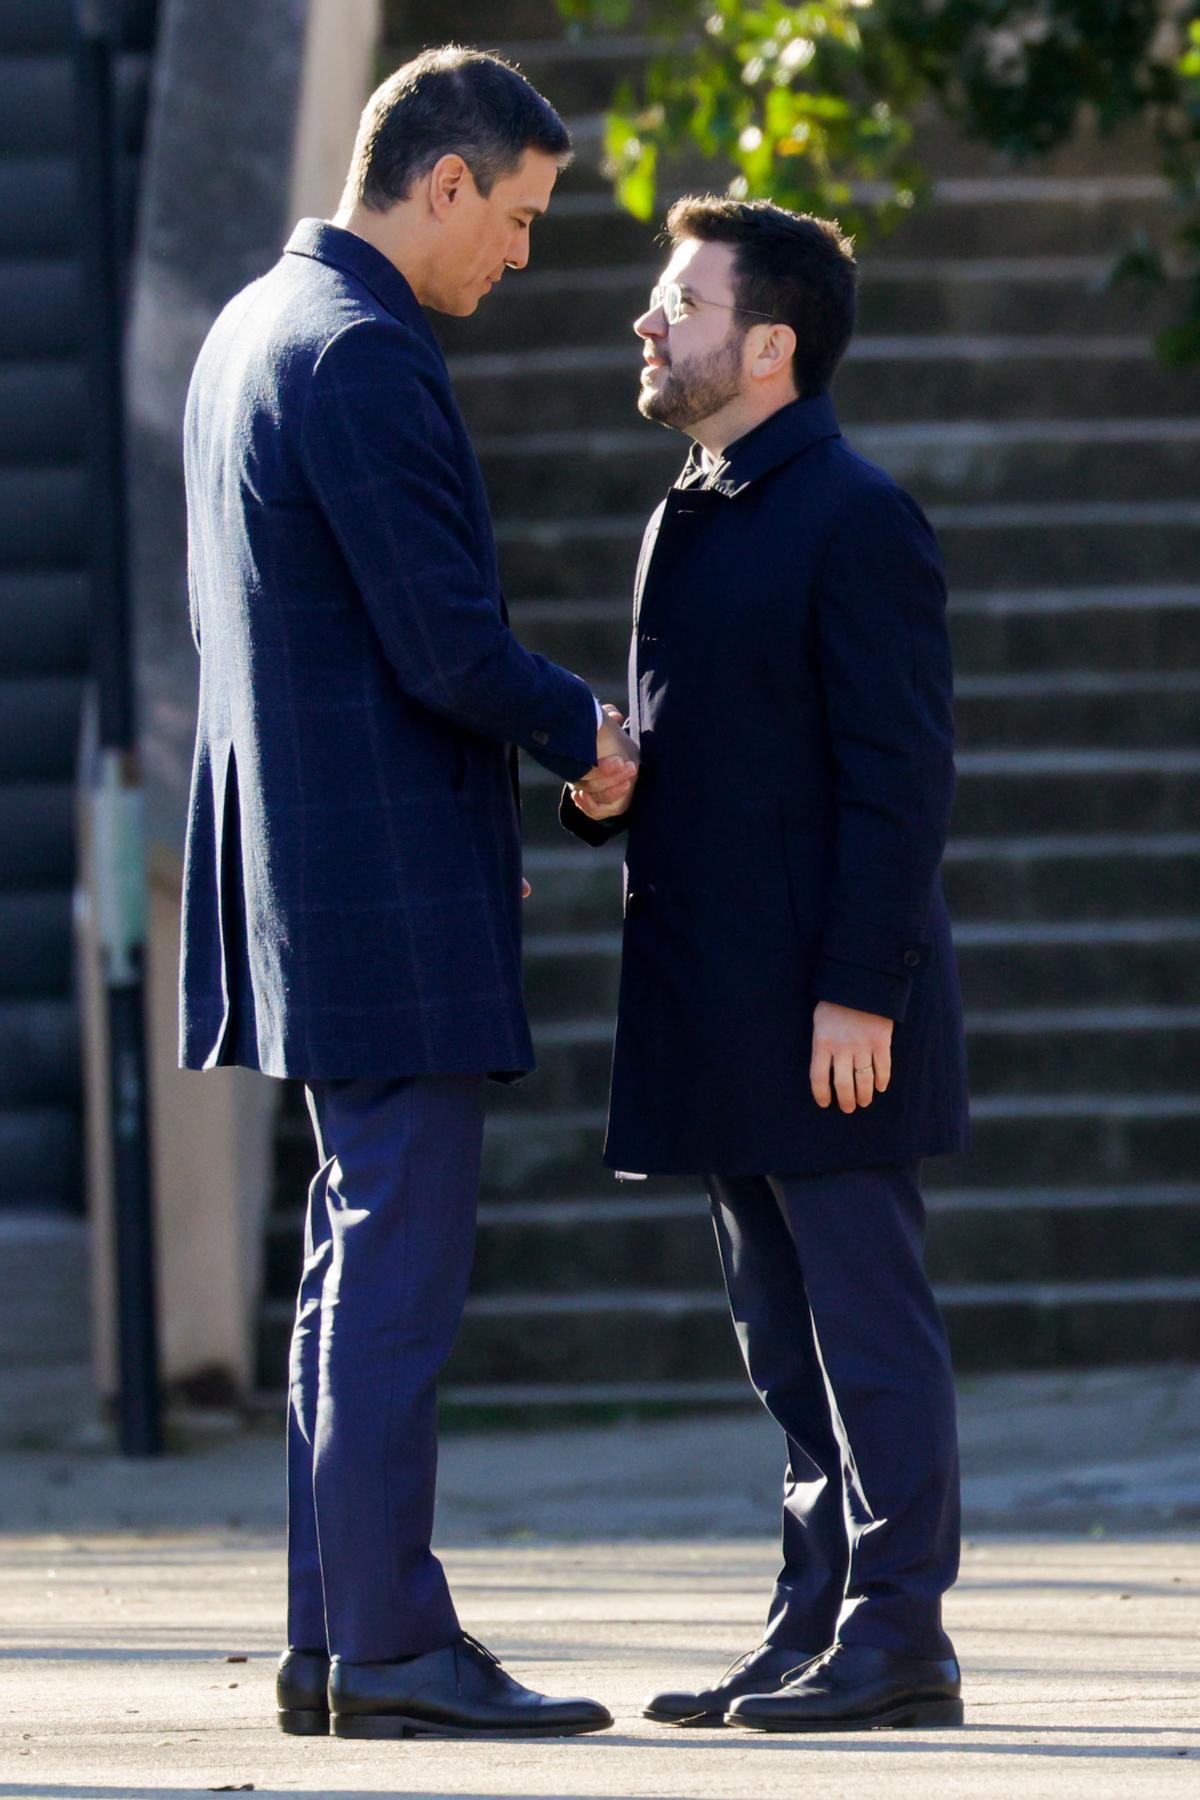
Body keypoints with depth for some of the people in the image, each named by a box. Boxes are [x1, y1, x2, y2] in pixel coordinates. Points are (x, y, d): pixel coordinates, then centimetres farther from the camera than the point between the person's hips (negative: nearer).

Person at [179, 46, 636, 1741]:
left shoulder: (253, 328, 15)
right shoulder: (366, 358, -17)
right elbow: (445, 641, -20)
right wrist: (584, 731, -3)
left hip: (308, 874, 10)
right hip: (387, 885, -10)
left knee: (363, 1257, 13)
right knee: (399, 1257, -7)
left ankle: (334, 1644, 15)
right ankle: (391, 1645, -5)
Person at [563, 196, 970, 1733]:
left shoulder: (856, 520, -11)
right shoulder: (691, 521, 17)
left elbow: (899, 773, -15)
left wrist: (859, 993, -19)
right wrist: (602, 790, 3)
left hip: (830, 1010, -9)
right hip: (725, 1016, 9)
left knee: (867, 1324, -5)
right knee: (786, 1340, 12)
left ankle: (895, 1637, -2)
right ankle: (815, 1626, 16)